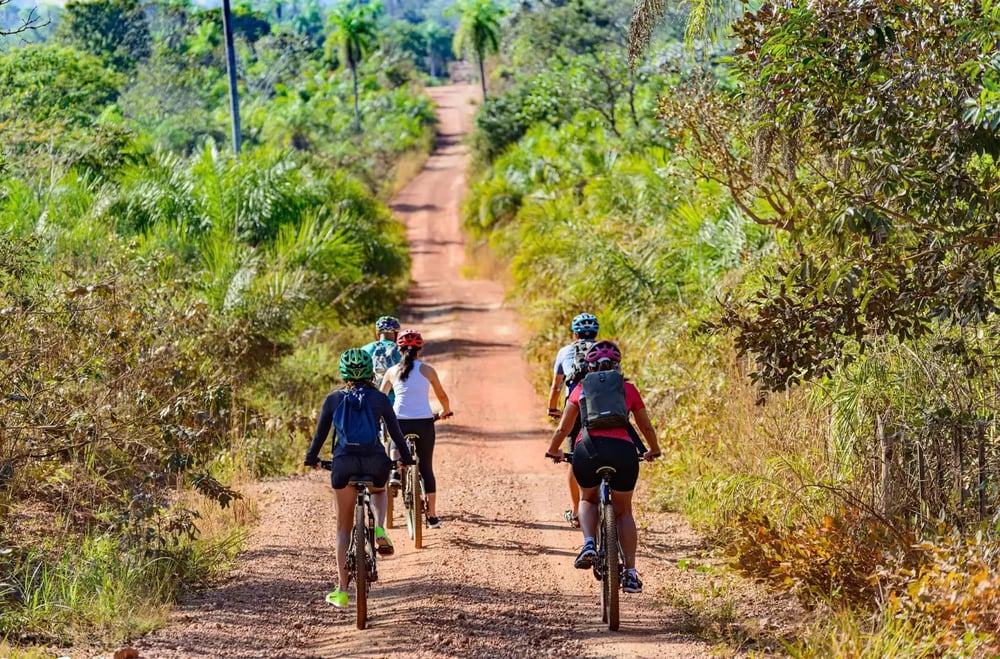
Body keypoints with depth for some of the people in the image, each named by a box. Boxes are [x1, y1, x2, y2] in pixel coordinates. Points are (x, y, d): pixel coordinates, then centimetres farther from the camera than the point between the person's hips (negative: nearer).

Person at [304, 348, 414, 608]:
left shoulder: (334, 399, 7)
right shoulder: (380, 399, 6)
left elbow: (321, 433, 11)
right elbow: (395, 432, 11)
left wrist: (311, 458, 28)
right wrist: (406, 458, 27)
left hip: (344, 464, 0)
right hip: (375, 463, 0)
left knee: (344, 527, 13)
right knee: (378, 491, 38)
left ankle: (342, 590, 9)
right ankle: (379, 530, 6)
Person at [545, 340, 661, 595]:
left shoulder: (582, 389, 20)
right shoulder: (629, 389, 20)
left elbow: (563, 428, 25)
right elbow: (646, 427, 30)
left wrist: (553, 450, 45)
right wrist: (653, 451, 50)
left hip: (588, 449, 0)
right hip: (623, 450, 0)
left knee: (588, 500, 29)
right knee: (623, 510, 20)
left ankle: (589, 543, 1)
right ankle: (630, 573, 10)